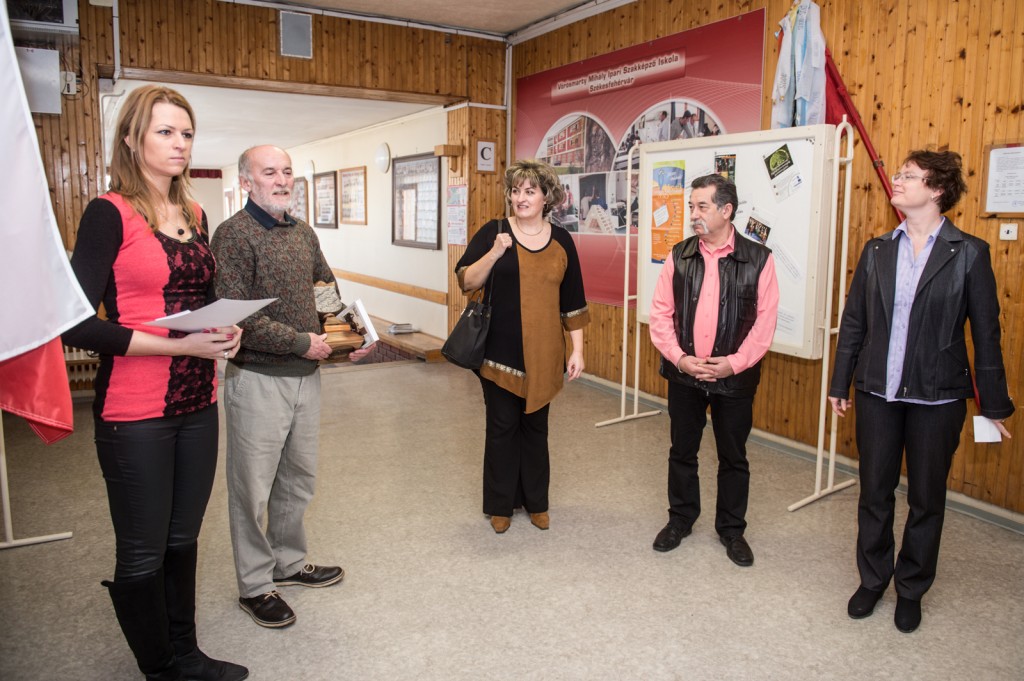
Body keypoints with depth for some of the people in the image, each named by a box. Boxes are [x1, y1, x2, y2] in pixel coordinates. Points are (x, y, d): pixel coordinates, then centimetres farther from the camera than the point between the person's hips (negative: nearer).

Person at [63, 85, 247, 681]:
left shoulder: (195, 216, 10)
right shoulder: (109, 214, -10)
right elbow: (78, 323, -16)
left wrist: (226, 330, 0)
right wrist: (181, 345, -20)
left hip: (198, 403, 6)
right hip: (136, 412, -6)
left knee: (183, 539, 18)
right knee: (143, 554, 8)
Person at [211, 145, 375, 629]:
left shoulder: (303, 233, 10)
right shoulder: (233, 234, -14)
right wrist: (303, 342, -18)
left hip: (307, 374, 8)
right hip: (258, 378, -7)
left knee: (298, 479, 19)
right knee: (254, 485, 7)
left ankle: (289, 563, 38)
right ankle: (255, 586, 23)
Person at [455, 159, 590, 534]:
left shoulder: (561, 240, 4)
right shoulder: (493, 232, -2)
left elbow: (573, 302, 6)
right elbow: (466, 281, -9)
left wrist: (578, 349, 3)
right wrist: (495, 252, -24)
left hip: (543, 355, 2)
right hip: (500, 353, -2)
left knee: (536, 426, 13)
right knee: (502, 426, 6)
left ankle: (536, 501, 28)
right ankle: (500, 504, 23)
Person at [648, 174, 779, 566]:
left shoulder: (758, 260, -6)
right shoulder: (679, 256, 1)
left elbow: (765, 321, -7)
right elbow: (660, 312, 0)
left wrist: (734, 362, -16)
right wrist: (678, 357, -12)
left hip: (735, 377, -2)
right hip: (683, 373, 2)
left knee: (733, 457, 12)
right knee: (682, 451, 15)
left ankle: (731, 529, 30)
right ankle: (680, 519, 34)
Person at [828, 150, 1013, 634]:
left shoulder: (968, 253, -6)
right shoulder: (878, 251, 3)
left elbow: (986, 333, -3)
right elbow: (853, 322, 7)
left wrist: (994, 403, -1)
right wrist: (840, 384, 8)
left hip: (937, 397, -3)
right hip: (877, 392, 3)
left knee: (926, 499, 11)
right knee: (874, 493, 13)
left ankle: (911, 590, 30)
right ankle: (872, 580, 32)